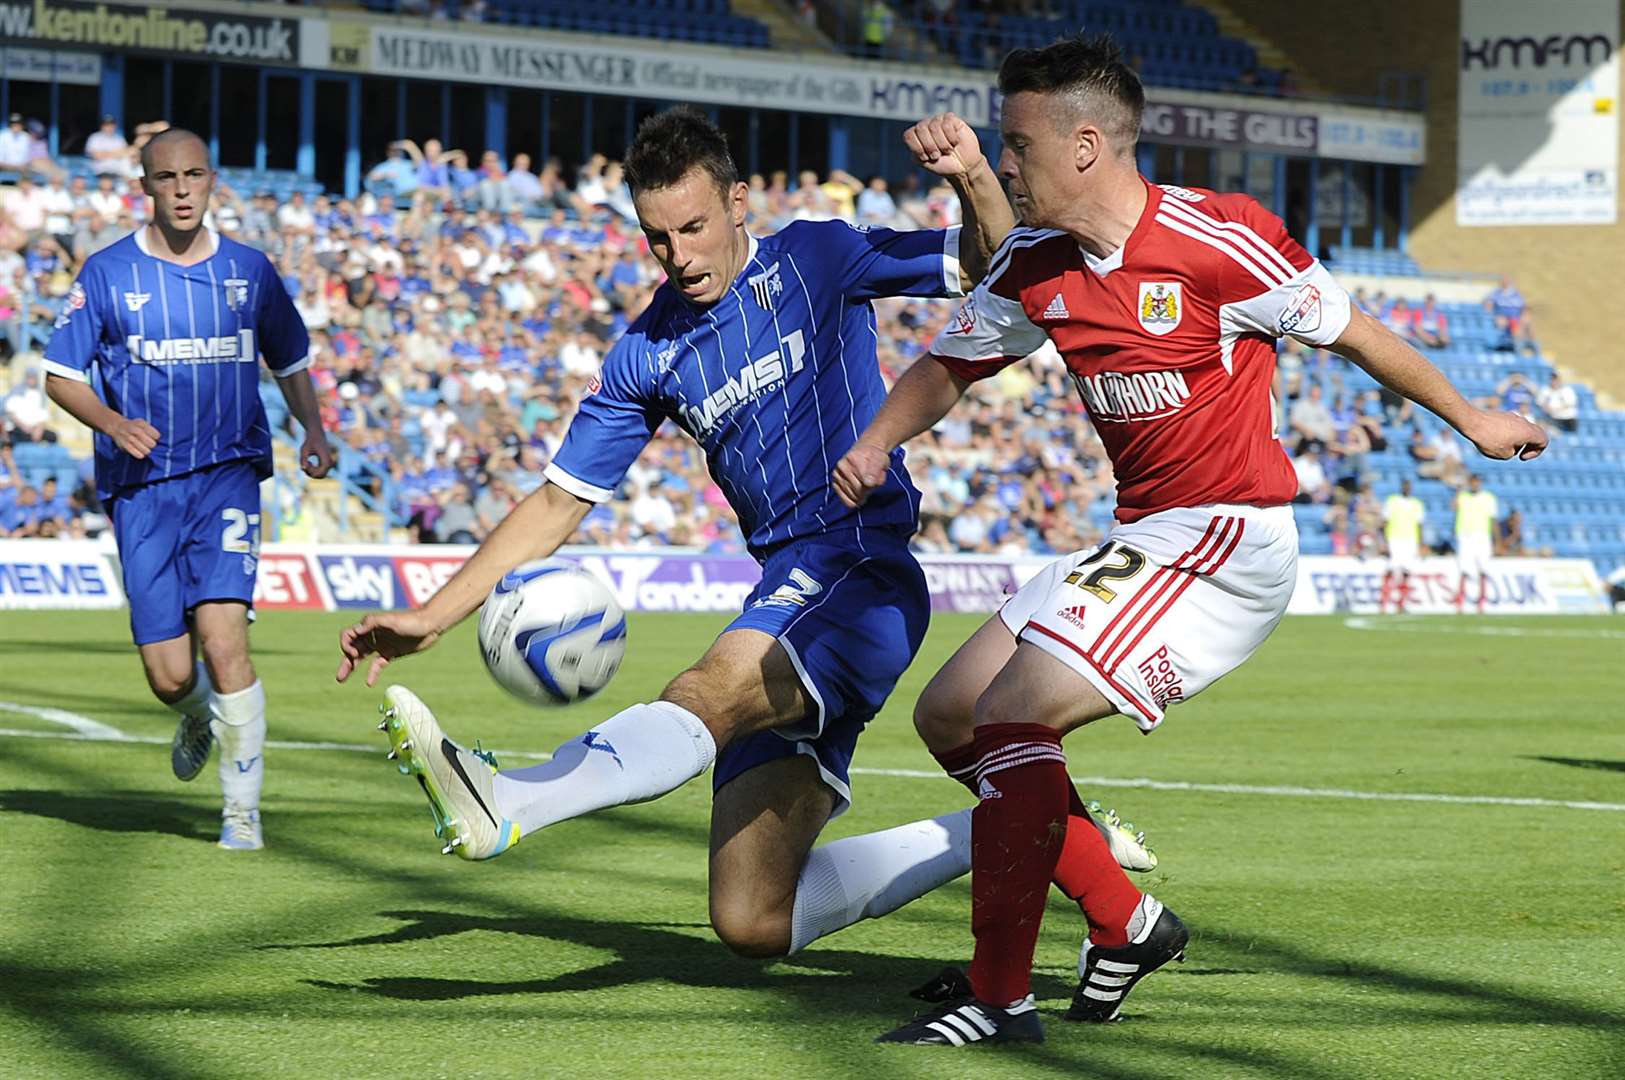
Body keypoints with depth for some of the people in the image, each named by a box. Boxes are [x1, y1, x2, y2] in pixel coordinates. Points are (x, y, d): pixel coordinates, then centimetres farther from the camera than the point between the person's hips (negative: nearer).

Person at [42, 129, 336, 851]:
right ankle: (199, 714, 35)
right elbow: (60, 375, 4)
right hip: (142, 486, 0)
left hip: (228, 477, 0)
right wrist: (113, 423, -15)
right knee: (169, 676, -4)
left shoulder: (249, 271, 7)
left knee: (223, 640, -19)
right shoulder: (107, 274, 1)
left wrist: (313, 430, 2)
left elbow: (290, 362, 20)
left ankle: (243, 811, -8)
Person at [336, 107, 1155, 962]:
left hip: (863, 576, -6)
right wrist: (430, 618, 6)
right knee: (754, 923, 0)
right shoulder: (647, 354, 12)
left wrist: (974, 178, -16)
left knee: (705, 699, -36)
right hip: (786, 599, 6)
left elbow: (994, 265, 7)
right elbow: (559, 501, 15)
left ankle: (501, 805, -59)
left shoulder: (818, 259, 2)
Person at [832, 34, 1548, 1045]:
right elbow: (949, 366, 19)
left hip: (1231, 537, -9)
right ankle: (1127, 922, 18)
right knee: (948, 714, 8)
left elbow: (1349, 330, -2)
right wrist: (874, 446, -1)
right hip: (1143, 538, 9)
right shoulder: (1034, 267, 3)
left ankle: (1000, 996, -14)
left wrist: (1471, 419, 11)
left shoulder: (1221, 239, -16)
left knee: (1013, 712, -19)